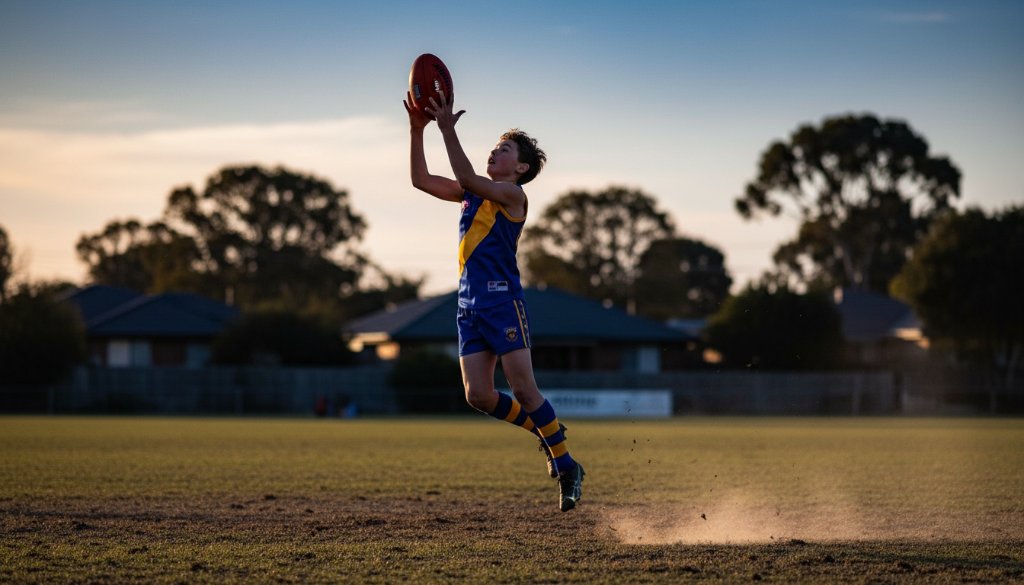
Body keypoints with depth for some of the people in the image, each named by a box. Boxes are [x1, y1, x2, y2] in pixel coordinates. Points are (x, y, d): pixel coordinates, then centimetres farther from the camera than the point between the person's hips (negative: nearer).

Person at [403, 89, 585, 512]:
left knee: (523, 389, -9)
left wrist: (448, 130, -22)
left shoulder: (513, 194, -4)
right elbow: (420, 179, 17)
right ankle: (546, 432, 20)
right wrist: (417, 131, 8)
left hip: (502, 300, -7)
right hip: (470, 303, 7)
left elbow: (467, 179, -19)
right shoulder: (473, 193, 19)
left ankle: (567, 468, 2)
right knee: (478, 395, -1)